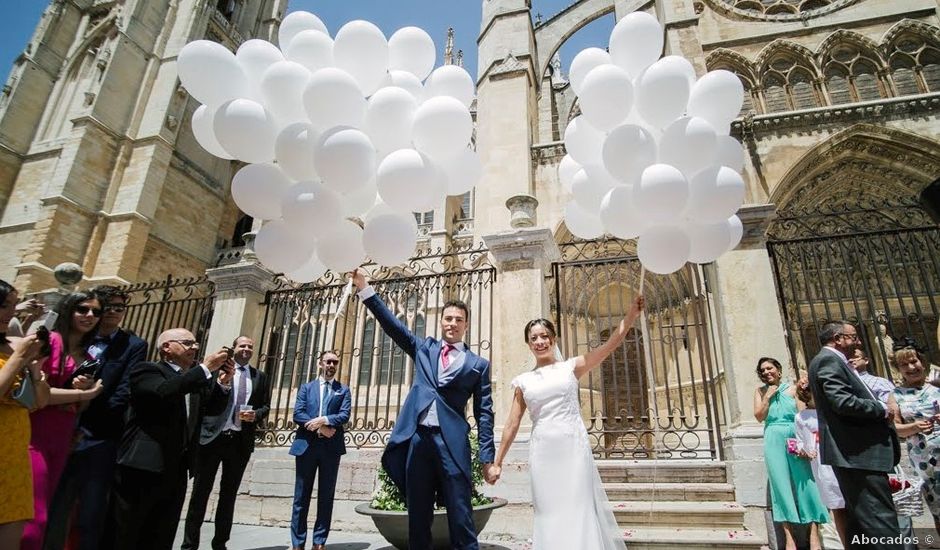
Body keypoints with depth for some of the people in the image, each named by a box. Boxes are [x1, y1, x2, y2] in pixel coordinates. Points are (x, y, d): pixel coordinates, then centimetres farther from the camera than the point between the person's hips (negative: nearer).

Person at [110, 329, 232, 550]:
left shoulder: (193, 378, 16)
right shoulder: (147, 370, -5)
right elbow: (163, 391, -26)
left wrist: (223, 382, -1)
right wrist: (206, 368, -22)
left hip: (176, 472, 7)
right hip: (143, 469, -6)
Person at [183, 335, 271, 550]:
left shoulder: (260, 377, 11)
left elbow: (266, 406, 10)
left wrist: (256, 415, -11)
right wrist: (220, 383, -24)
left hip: (241, 441, 3)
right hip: (213, 437, -3)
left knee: (229, 493, 12)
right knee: (201, 490, 4)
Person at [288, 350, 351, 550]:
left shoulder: (343, 390, 11)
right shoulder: (306, 387, 12)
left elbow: (345, 415, -2)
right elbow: (297, 414, -1)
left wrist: (324, 420, -17)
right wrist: (319, 428, -12)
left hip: (331, 447, 0)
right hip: (306, 445, 0)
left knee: (326, 497, 4)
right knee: (301, 496, 4)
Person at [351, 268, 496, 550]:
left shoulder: (478, 364, 8)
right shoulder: (423, 348, 15)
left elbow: (484, 412, 5)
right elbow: (392, 324, 9)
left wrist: (487, 458, 0)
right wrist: (365, 289, 2)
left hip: (451, 442, -2)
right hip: (417, 438, 3)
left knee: (460, 517, -2)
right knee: (417, 516, 10)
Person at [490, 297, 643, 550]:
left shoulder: (571, 367, 6)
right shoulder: (523, 381, 10)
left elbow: (611, 343, -3)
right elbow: (512, 425, 12)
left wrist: (633, 312, -15)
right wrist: (497, 462, 10)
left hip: (574, 446, -1)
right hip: (542, 451, 1)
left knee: (579, 510, 2)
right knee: (549, 514, 7)